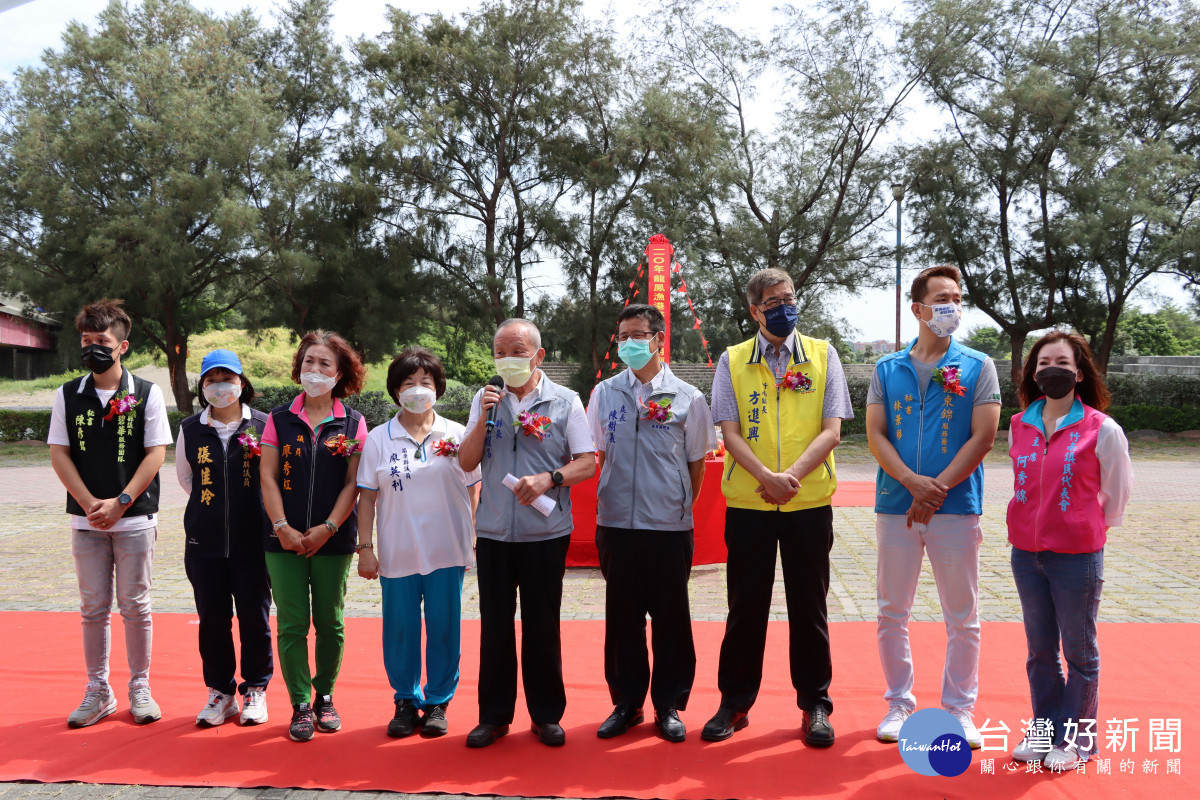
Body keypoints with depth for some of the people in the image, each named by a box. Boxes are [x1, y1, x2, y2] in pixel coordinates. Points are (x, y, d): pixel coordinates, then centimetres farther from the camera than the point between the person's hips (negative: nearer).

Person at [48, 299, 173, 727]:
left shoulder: (147, 394, -1)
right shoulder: (67, 395, 5)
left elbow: (155, 454, -5)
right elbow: (59, 454, 2)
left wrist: (118, 503, -13)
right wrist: (90, 504, -10)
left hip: (135, 519, -2)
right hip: (85, 520, 2)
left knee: (135, 607, 4)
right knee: (93, 608, 8)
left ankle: (140, 688, 17)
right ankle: (98, 692, 19)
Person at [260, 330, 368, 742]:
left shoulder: (352, 424, 2)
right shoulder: (280, 419, 4)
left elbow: (353, 484, -2)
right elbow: (268, 477, 1)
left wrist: (328, 528, -11)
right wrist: (282, 527, -9)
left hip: (333, 539, 0)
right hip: (284, 539, 0)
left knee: (329, 623, 9)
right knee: (292, 624, 2)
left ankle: (325, 697, 26)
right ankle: (300, 705, 13)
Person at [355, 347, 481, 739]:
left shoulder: (456, 435, 2)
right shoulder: (379, 439, 2)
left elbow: (472, 490, 6)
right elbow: (367, 497, 4)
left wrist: (473, 540, 2)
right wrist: (365, 548, -1)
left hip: (447, 552, 0)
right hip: (397, 555, 0)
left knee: (443, 629, 6)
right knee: (400, 630, 7)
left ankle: (437, 702, 22)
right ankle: (405, 700, 25)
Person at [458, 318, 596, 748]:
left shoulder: (565, 401, 0)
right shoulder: (485, 399, 8)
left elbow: (587, 463, -2)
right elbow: (467, 463, 3)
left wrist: (548, 479, -19)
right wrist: (484, 416, -10)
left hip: (546, 531, -2)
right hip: (494, 531, 2)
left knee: (542, 624, 6)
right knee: (495, 623, 8)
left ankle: (547, 715, 21)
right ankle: (494, 714, 21)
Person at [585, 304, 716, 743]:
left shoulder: (687, 397, 0)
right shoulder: (604, 393, 5)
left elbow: (696, 462, 7)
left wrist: (681, 506, 5)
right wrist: (613, 495, 9)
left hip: (669, 525, -2)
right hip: (617, 522, 2)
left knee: (671, 617, 6)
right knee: (622, 616, 9)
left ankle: (669, 706, 21)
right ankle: (626, 703, 23)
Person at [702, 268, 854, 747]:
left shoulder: (822, 356, 5)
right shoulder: (732, 361, 5)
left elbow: (832, 430, -2)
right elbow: (730, 433, -2)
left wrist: (793, 475, -16)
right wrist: (767, 477, -18)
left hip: (810, 501, 0)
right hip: (747, 503, 0)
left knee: (809, 605, 8)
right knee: (745, 605, 8)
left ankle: (815, 704, 21)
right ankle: (735, 702, 21)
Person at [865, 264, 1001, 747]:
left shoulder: (977, 367, 3)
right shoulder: (887, 369, 8)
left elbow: (983, 437, -4)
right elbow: (875, 435, 1)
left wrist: (936, 489, -13)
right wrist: (912, 481, -14)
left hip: (957, 506, -1)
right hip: (895, 504, 2)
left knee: (962, 617, 6)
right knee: (892, 613, 8)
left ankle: (959, 710, 20)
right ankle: (899, 704, 22)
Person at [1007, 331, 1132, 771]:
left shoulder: (1102, 429, -9)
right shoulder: (1018, 426, 4)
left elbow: (1116, 492, 1)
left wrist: (1091, 530, 7)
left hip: (1077, 556, -4)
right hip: (1026, 554, 4)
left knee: (1079, 652, 8)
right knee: (1040, 651, 15)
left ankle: (1076, 737, 22)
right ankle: (1045, 729, 29)